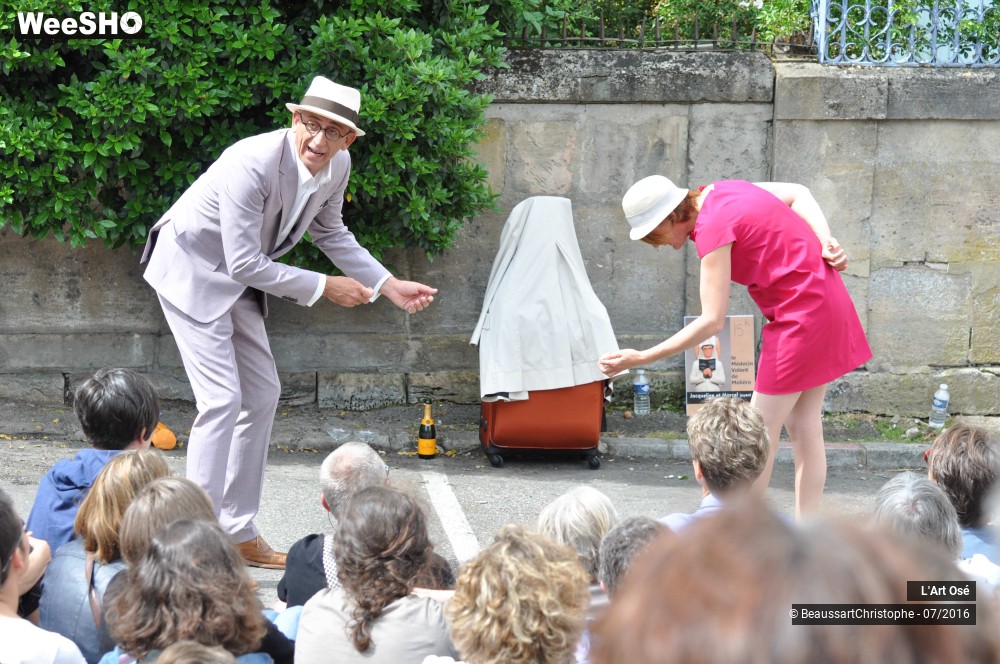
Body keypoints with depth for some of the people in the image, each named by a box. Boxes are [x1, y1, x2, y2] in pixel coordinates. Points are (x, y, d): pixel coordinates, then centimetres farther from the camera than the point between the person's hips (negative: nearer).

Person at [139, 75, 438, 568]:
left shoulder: (337, 168, -8)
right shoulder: (252, 164, -33)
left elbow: (329, 232, 13)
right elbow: (245, 263, -30)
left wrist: (389, 285, 6)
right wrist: (324, 287, -22)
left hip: (238, 280, 9)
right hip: (192, 270, -9)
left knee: (262, 396, 11)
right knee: (221, 400, -16)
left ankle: (238, 532, 20)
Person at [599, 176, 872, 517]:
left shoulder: (713, 228, -21)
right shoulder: (721, 192, 5)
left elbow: (712, 321, -24)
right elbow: (798, 193, 13)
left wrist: (641, 358, -23)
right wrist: (825, 240, -2)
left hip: (801, 311, -10)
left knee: (762, 430, -4)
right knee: (803, 425, 10)